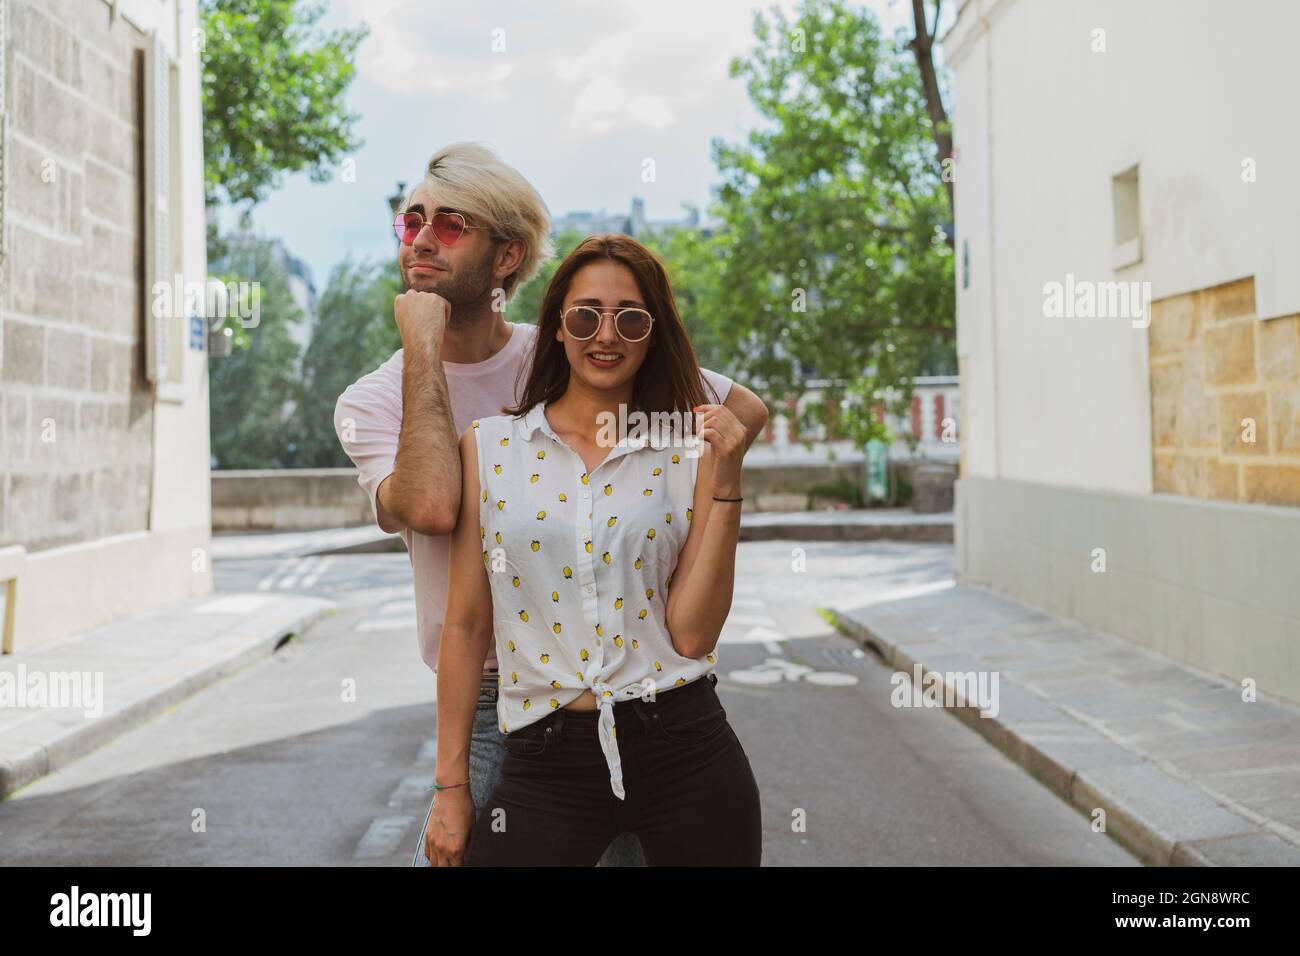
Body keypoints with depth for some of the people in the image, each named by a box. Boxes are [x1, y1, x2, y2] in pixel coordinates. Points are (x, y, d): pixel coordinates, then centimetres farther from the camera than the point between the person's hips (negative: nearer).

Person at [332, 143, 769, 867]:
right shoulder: (371, 403, -2)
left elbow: (746, 412, 4)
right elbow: (431, 507, -25)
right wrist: (422, 347, -19)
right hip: (483, 705, 0)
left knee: (624, 852, 8)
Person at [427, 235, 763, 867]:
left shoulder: (686, 455, 2)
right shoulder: (490, 446, 2)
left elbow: (693, 634, -6)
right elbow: (467, 625, 4)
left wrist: (723, 483, -10)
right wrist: (451, 785, 5)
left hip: (686, 750, 0)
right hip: (546, 763, 0)